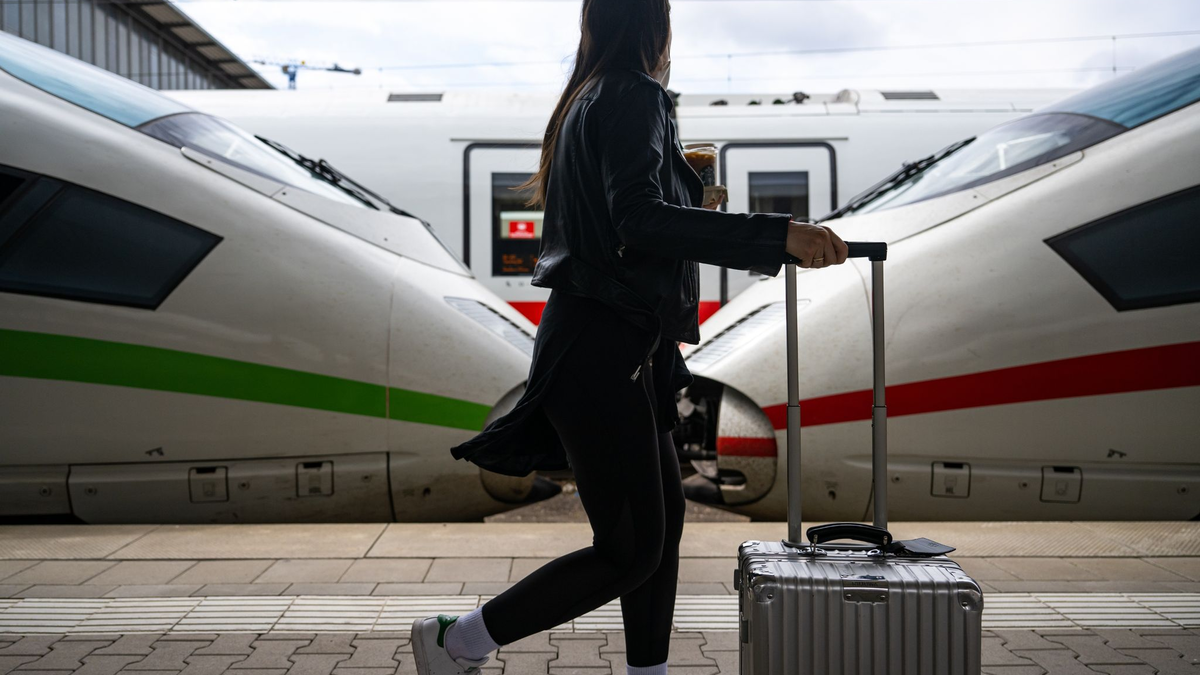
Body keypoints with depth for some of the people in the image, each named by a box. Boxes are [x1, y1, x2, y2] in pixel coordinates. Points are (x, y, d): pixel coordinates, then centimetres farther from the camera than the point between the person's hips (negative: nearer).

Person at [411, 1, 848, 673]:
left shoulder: (588, 100, 18)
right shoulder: (632, 96, -11)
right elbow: (639, 220, -26)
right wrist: (777, 234, -30)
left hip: (612, 351, 10)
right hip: (601, 352, -10)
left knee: (664, 516, 15)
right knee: (631, 551, -4)